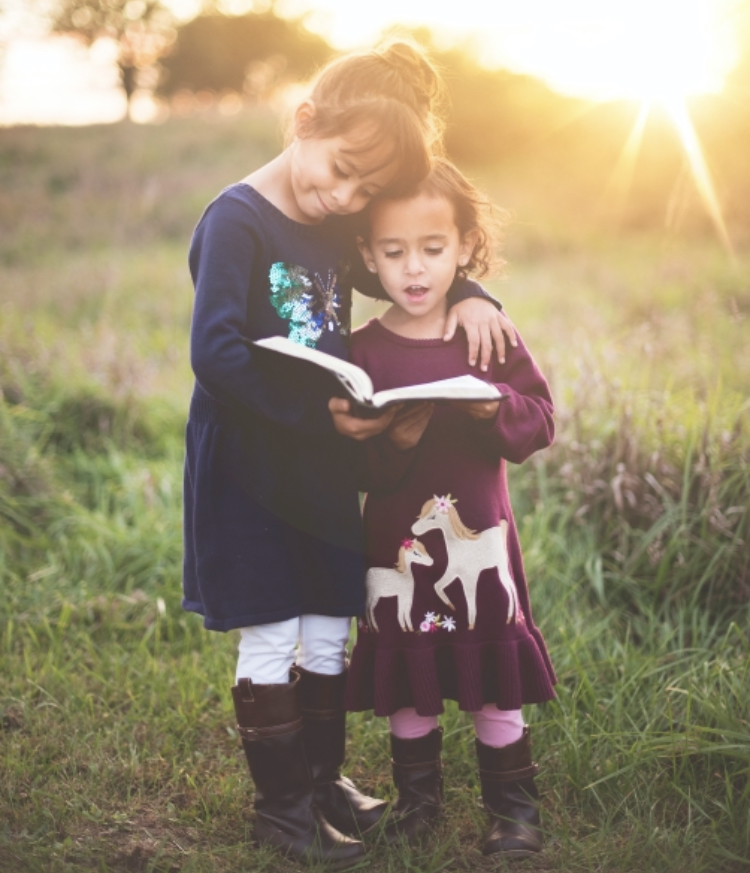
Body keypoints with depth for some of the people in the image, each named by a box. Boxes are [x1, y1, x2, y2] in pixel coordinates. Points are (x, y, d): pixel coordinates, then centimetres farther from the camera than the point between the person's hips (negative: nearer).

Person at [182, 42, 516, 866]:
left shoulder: (340, 229, 4)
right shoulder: (236, 220, -17)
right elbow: (215, 353, -25)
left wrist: (466, 295, -3)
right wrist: (317, 412, -27)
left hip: (325, 466, 7)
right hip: (248, 468, -6)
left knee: (329, 631, 15)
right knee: (271, 639, 4)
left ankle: (323, 776, 32)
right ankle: (281, 802, 21)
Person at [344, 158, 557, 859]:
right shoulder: (361, 351, -4)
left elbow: (539, 423, -3)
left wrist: (496, 409, -22)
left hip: (478, 539, 0)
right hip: (395, 543, 0)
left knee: (494, 679, 8)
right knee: (404, 681, 12)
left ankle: (514, 804, 25)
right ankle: (416, 793, 32)